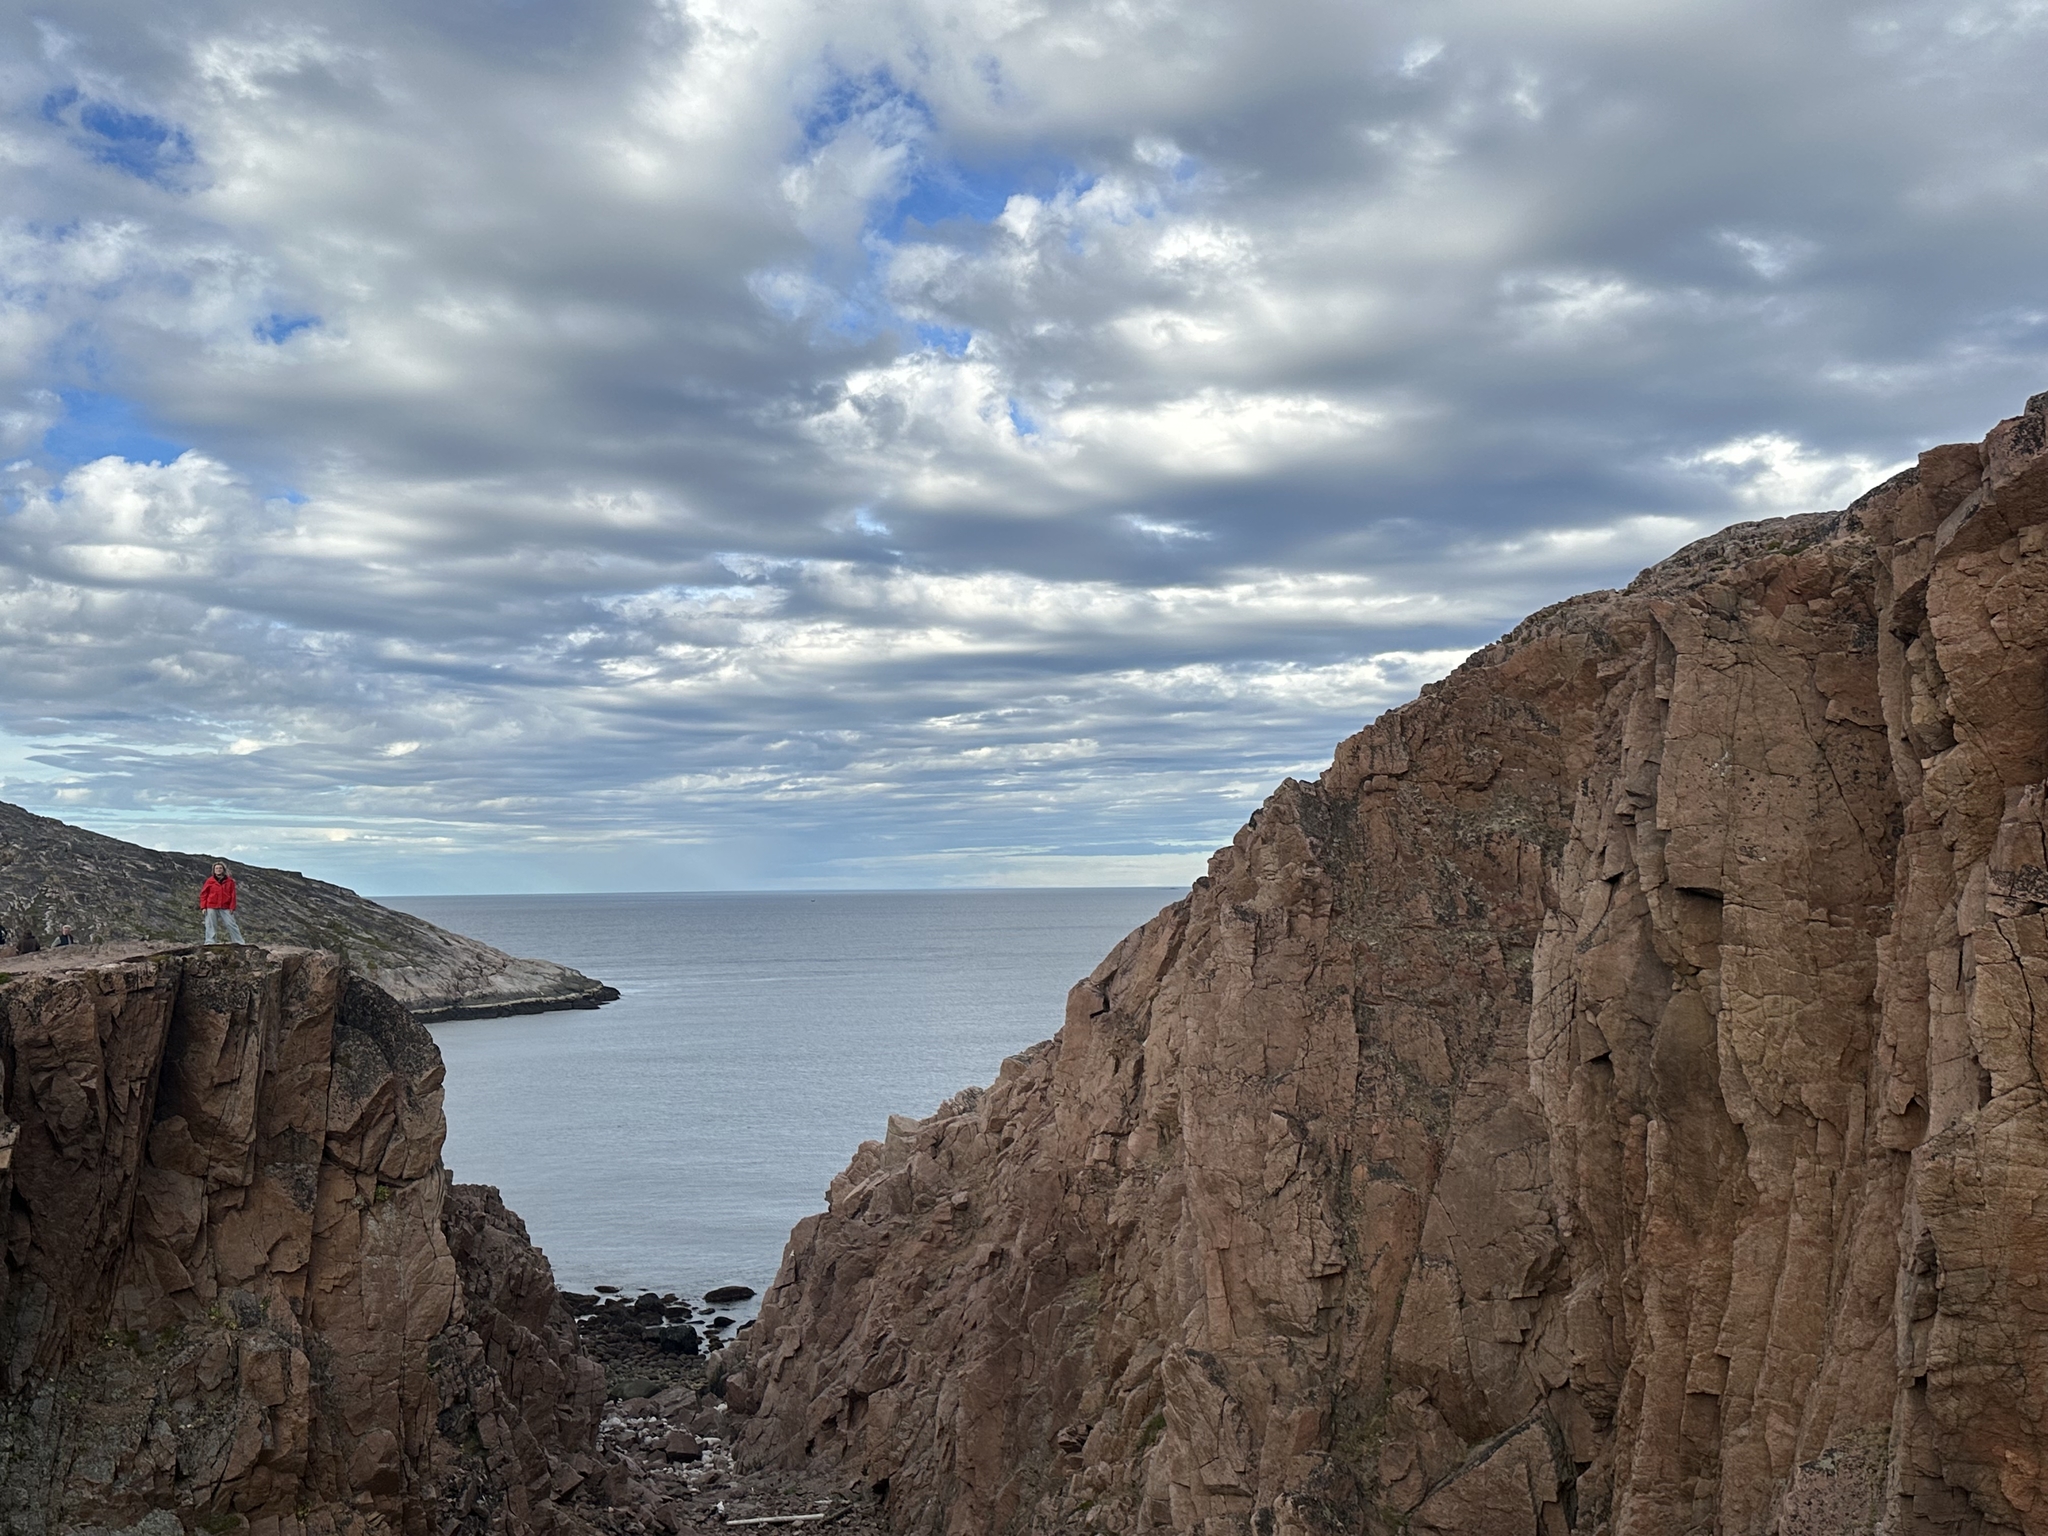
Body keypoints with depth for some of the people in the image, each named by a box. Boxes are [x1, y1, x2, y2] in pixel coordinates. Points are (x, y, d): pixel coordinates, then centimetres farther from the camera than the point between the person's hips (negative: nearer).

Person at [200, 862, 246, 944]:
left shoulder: (229, 881, 5)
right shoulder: (210, 881, 3)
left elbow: (232, 895, 4)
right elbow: (203, 894, 5)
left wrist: (232, 907, -4)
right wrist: (203, 907, -3)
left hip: (225, 908, 0)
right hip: (211, 908, 0)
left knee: (231, 925, -2)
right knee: (211, 926, 2)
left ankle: (240, 943, 1)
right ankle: (210, 943, 6)